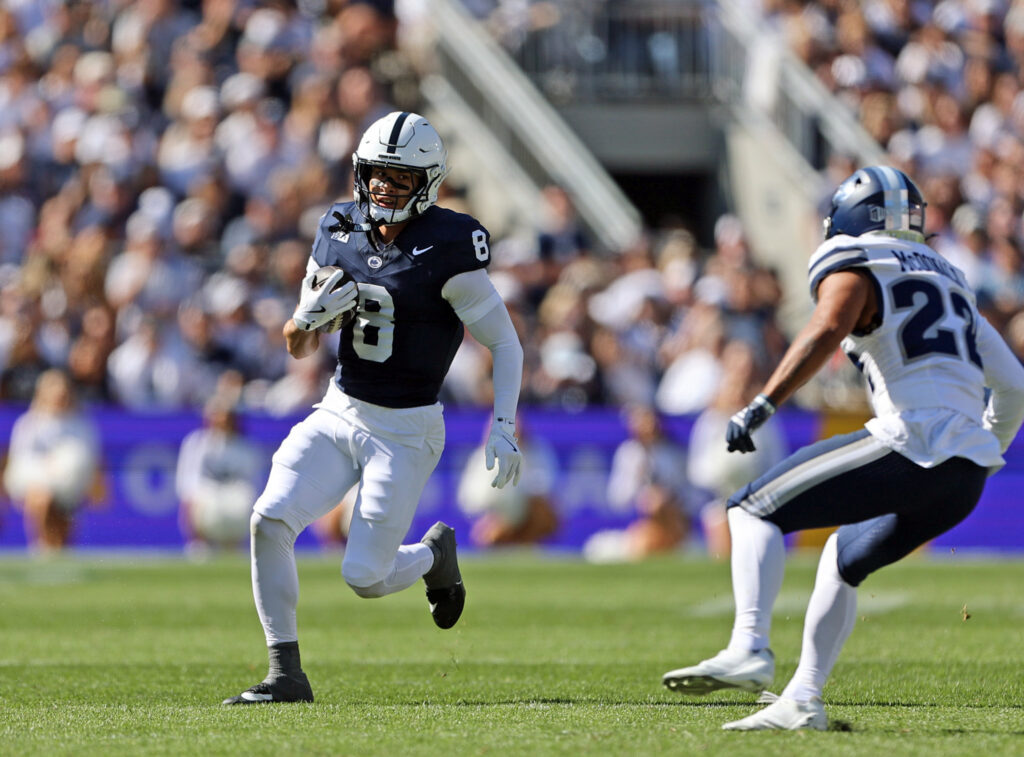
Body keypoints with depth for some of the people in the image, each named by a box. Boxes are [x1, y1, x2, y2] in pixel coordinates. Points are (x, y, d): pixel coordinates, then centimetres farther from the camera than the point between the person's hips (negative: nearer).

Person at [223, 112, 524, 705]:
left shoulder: (447, 250, -14)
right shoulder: (341, 234, 2)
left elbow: (506, 344, -9)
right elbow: (299, 346, 9)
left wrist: (504, 428, -18)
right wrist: (314, 313, -13)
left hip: (405, 431, -5)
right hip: (338, 413, 5)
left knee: (365, 578, -6)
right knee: (269, 521, -15)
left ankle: (435, 554, 29)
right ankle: (286, 674, -6)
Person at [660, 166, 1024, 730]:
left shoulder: (855, 270, 4)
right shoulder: (947, 281, 28)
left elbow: (824, 333, -19)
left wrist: (761, 406, -25)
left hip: (913, 445, -8)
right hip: (966, 478, 8)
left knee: (755, 510, -2)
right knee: (844, 559, 27)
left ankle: (749, 649, -20)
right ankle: (801, 701, 22)